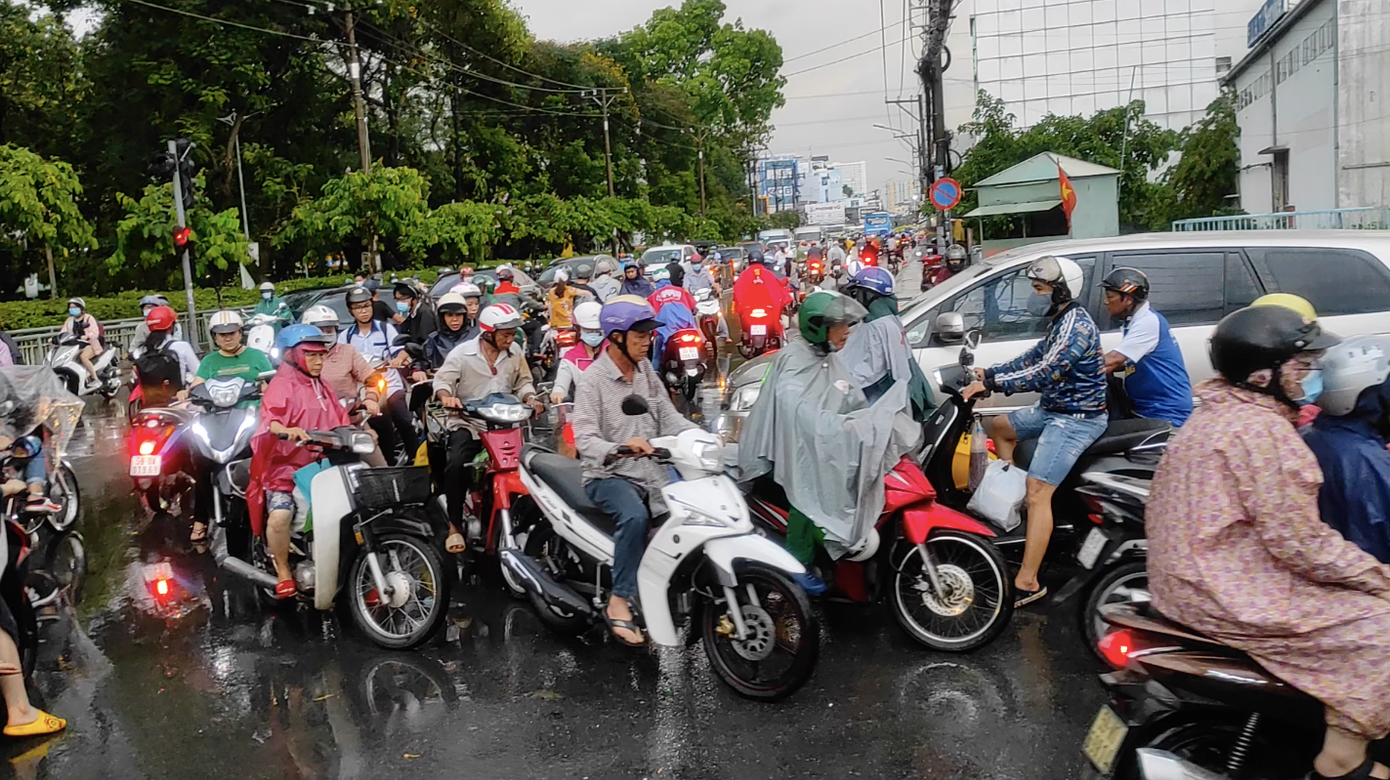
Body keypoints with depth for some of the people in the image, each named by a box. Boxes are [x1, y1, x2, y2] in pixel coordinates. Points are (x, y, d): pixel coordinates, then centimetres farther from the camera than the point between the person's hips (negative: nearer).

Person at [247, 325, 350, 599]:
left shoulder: (321, 387, 21)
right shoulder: (282, 386, -7)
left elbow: (340, 423, 22)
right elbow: (269, 420, -25)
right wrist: (286, 430, -46)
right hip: (287, 466, -7)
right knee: (280, 516, -27)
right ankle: (283, 571, -6)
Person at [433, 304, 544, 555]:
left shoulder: (515, 352, 7)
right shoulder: (462, 353, -5)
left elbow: (523, 382, 14)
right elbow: (443, 378, -9)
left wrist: (531, 398, -8)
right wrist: (446, 396, -31)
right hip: (469, 422, -4)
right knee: (456, 464, -27)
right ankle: (455, 526, -12)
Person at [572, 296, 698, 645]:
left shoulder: (645, 369, 10)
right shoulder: (592, 380, -10)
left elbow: (668, 415, 7)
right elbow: (585, 440, -20)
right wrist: (619, 448, -40)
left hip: (651, 471, 7)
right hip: (608, 476, -6)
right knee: (635, 516, -34)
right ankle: (618, 604, -25)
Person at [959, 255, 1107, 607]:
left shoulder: (1076, 326, -21)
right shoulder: (1061, 321, 12)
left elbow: (1044, 373, -29)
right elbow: (1032, 358, 15)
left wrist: (991, 384, -30)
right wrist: (988, 373, 4)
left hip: (1076, 419, -11)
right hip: (1053, 409, 11)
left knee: (1038, 493, -21)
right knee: (999, 426, 25)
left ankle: (1027, 583, -24)